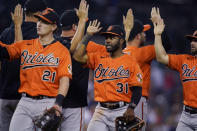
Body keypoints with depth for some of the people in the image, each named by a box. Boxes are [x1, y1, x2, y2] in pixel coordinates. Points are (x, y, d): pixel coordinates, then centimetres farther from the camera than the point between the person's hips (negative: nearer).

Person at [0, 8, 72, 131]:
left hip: (48, 103, -3)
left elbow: (64, 79, -8)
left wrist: (58, 103, -21)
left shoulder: (62, 50, 1)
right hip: (25, 102, 4)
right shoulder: (25, 45, 14)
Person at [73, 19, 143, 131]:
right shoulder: (99, 57, 13)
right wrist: (88, 35, 2)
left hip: (122, 111, -3)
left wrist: (131, 108, -19)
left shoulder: (131, 62, 0)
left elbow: (137, 89, -5)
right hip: (101, 111, 4)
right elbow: (78, 56, 1)